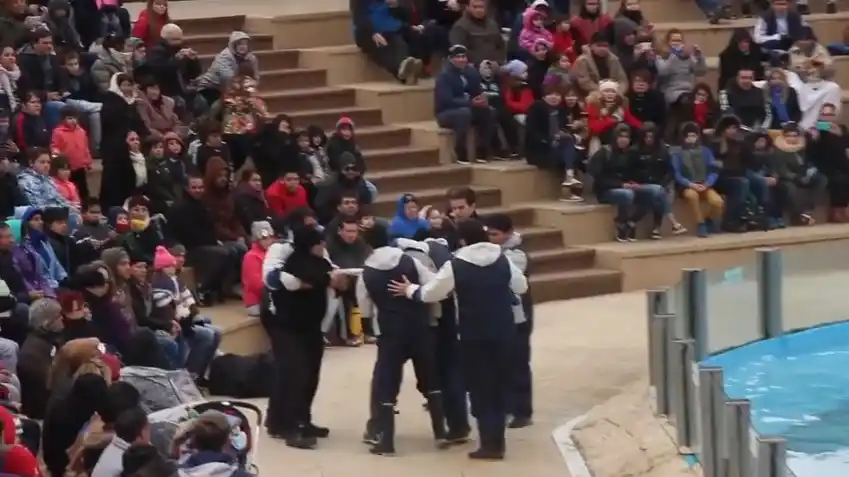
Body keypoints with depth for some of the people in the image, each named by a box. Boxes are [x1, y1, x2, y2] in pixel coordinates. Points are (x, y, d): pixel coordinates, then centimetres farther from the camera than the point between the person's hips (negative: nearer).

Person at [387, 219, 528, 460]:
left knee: (479, 387, 4)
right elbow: (521, 286, 16)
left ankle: (490, 443, 1)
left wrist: (410, 290, 12)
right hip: (504, 332, 4)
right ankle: (497, 439, 18)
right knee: (500, 384, 14)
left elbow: (430, 293, -6)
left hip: (474, 335, -4)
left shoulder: (456, 265, -10)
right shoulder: (502, 259, 3)